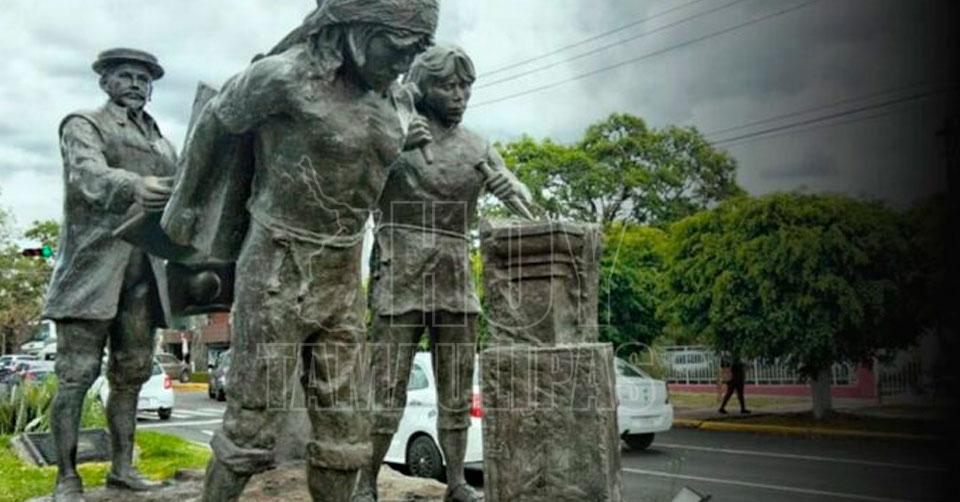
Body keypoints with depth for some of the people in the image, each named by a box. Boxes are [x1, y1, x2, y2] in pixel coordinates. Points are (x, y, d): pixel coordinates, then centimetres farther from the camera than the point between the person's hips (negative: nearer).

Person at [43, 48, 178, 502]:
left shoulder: (161, 142, 22)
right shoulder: (83, 125, 3)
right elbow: (89, 174, -18)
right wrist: (134, 187, -39)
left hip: (143, 272, 6)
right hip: (94, 264, -5)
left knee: (131, 374, 8)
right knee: (77, 376, -4)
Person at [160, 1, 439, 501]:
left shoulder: (392, 101, 5)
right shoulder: (287, 75, -16)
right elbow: (214, 122, 1)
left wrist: (395, 145, 9)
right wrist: (183, 202, 10)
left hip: (342, 278, 6)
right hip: (278, 273, -6)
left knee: (341, 424, 8)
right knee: (254, 423, 0)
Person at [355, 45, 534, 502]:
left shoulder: (478, 148, 11)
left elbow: (524, 202, 10)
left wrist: (511, 187, -14)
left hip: (457, 284, 4)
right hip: (399, 283, -4)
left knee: (457, 395, 8)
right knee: (387, 395, -4)